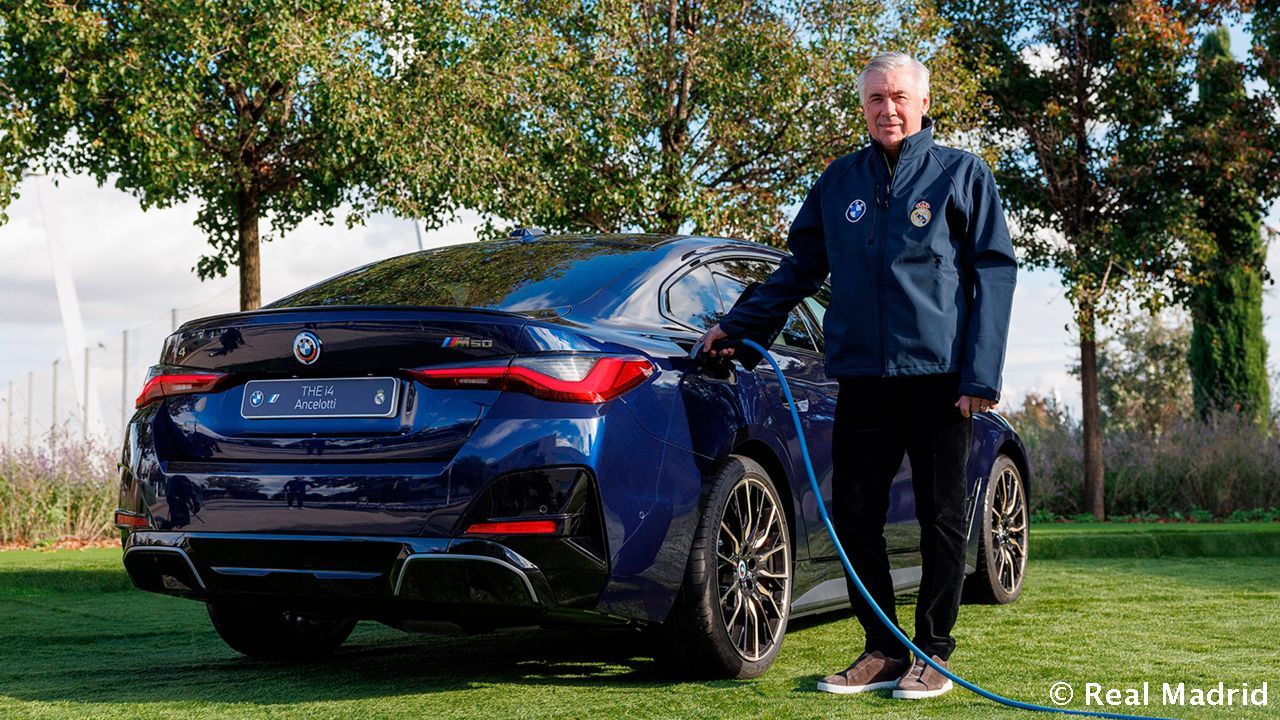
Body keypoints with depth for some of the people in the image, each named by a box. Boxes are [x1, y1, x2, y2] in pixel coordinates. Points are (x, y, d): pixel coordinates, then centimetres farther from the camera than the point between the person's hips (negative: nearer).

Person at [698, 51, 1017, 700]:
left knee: (941, 517, 2)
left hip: (939, 376, -4)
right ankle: (882, 651, 14)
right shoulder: (840, 180, 13)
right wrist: (737, 325, 14)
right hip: (861, 377, 4)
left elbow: (993, 276, -1)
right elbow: (800, 268, 22)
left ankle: (932, 653, 12)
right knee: (854, 514, 3)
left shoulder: (961, 174, 3)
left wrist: (981, 377, -9)